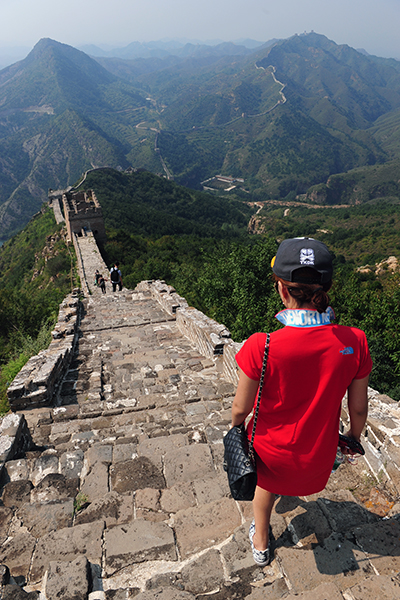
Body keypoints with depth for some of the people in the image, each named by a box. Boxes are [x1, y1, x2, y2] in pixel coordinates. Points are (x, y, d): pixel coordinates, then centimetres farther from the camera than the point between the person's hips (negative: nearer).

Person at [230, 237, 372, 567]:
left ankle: (261, 543, 57)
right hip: (319, 453, 2)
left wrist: (236, 425, 6)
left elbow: (241, 408, -18)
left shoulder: (261, 346, -33)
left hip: (272, 449, -1)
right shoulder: (354, 342, -24)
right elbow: (358, 407, -9)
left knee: (266, 481, 33)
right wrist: (355, 435, 13)